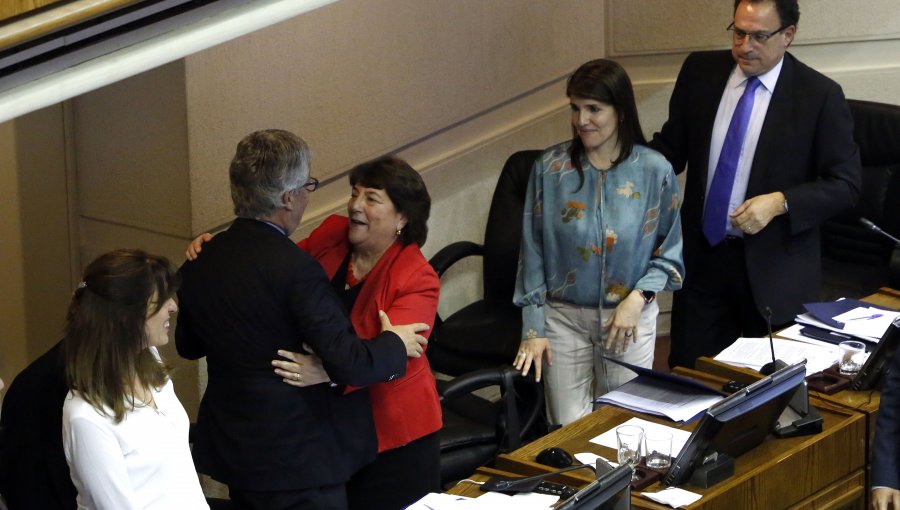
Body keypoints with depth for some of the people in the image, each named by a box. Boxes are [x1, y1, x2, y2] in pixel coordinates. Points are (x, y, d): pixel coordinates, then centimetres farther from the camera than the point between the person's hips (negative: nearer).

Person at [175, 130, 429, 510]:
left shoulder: (199, 264, -2)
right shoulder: (296, 269, -23)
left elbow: (188, 346, 15)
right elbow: (350, 364, -23)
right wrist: (395, 344, -4)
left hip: (230, 448, 7)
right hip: (298, 461, -7)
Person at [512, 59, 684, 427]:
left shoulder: (654, 171, -6)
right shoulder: (550, 168, -5)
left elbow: (670, 250, 2)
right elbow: (532, 253, 0)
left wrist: (638, 298, -14)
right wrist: (533, 329, -4)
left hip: (631, 317, 0)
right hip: (563, 315, 0)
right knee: (569, 428, 1)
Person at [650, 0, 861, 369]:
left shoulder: (819, 96, -10)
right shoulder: (700, 71, 1)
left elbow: (845, 183, -7)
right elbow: (671, 145, 10)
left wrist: (780, 202, -21)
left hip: (773, 267, -3)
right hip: (702, 255, 3)